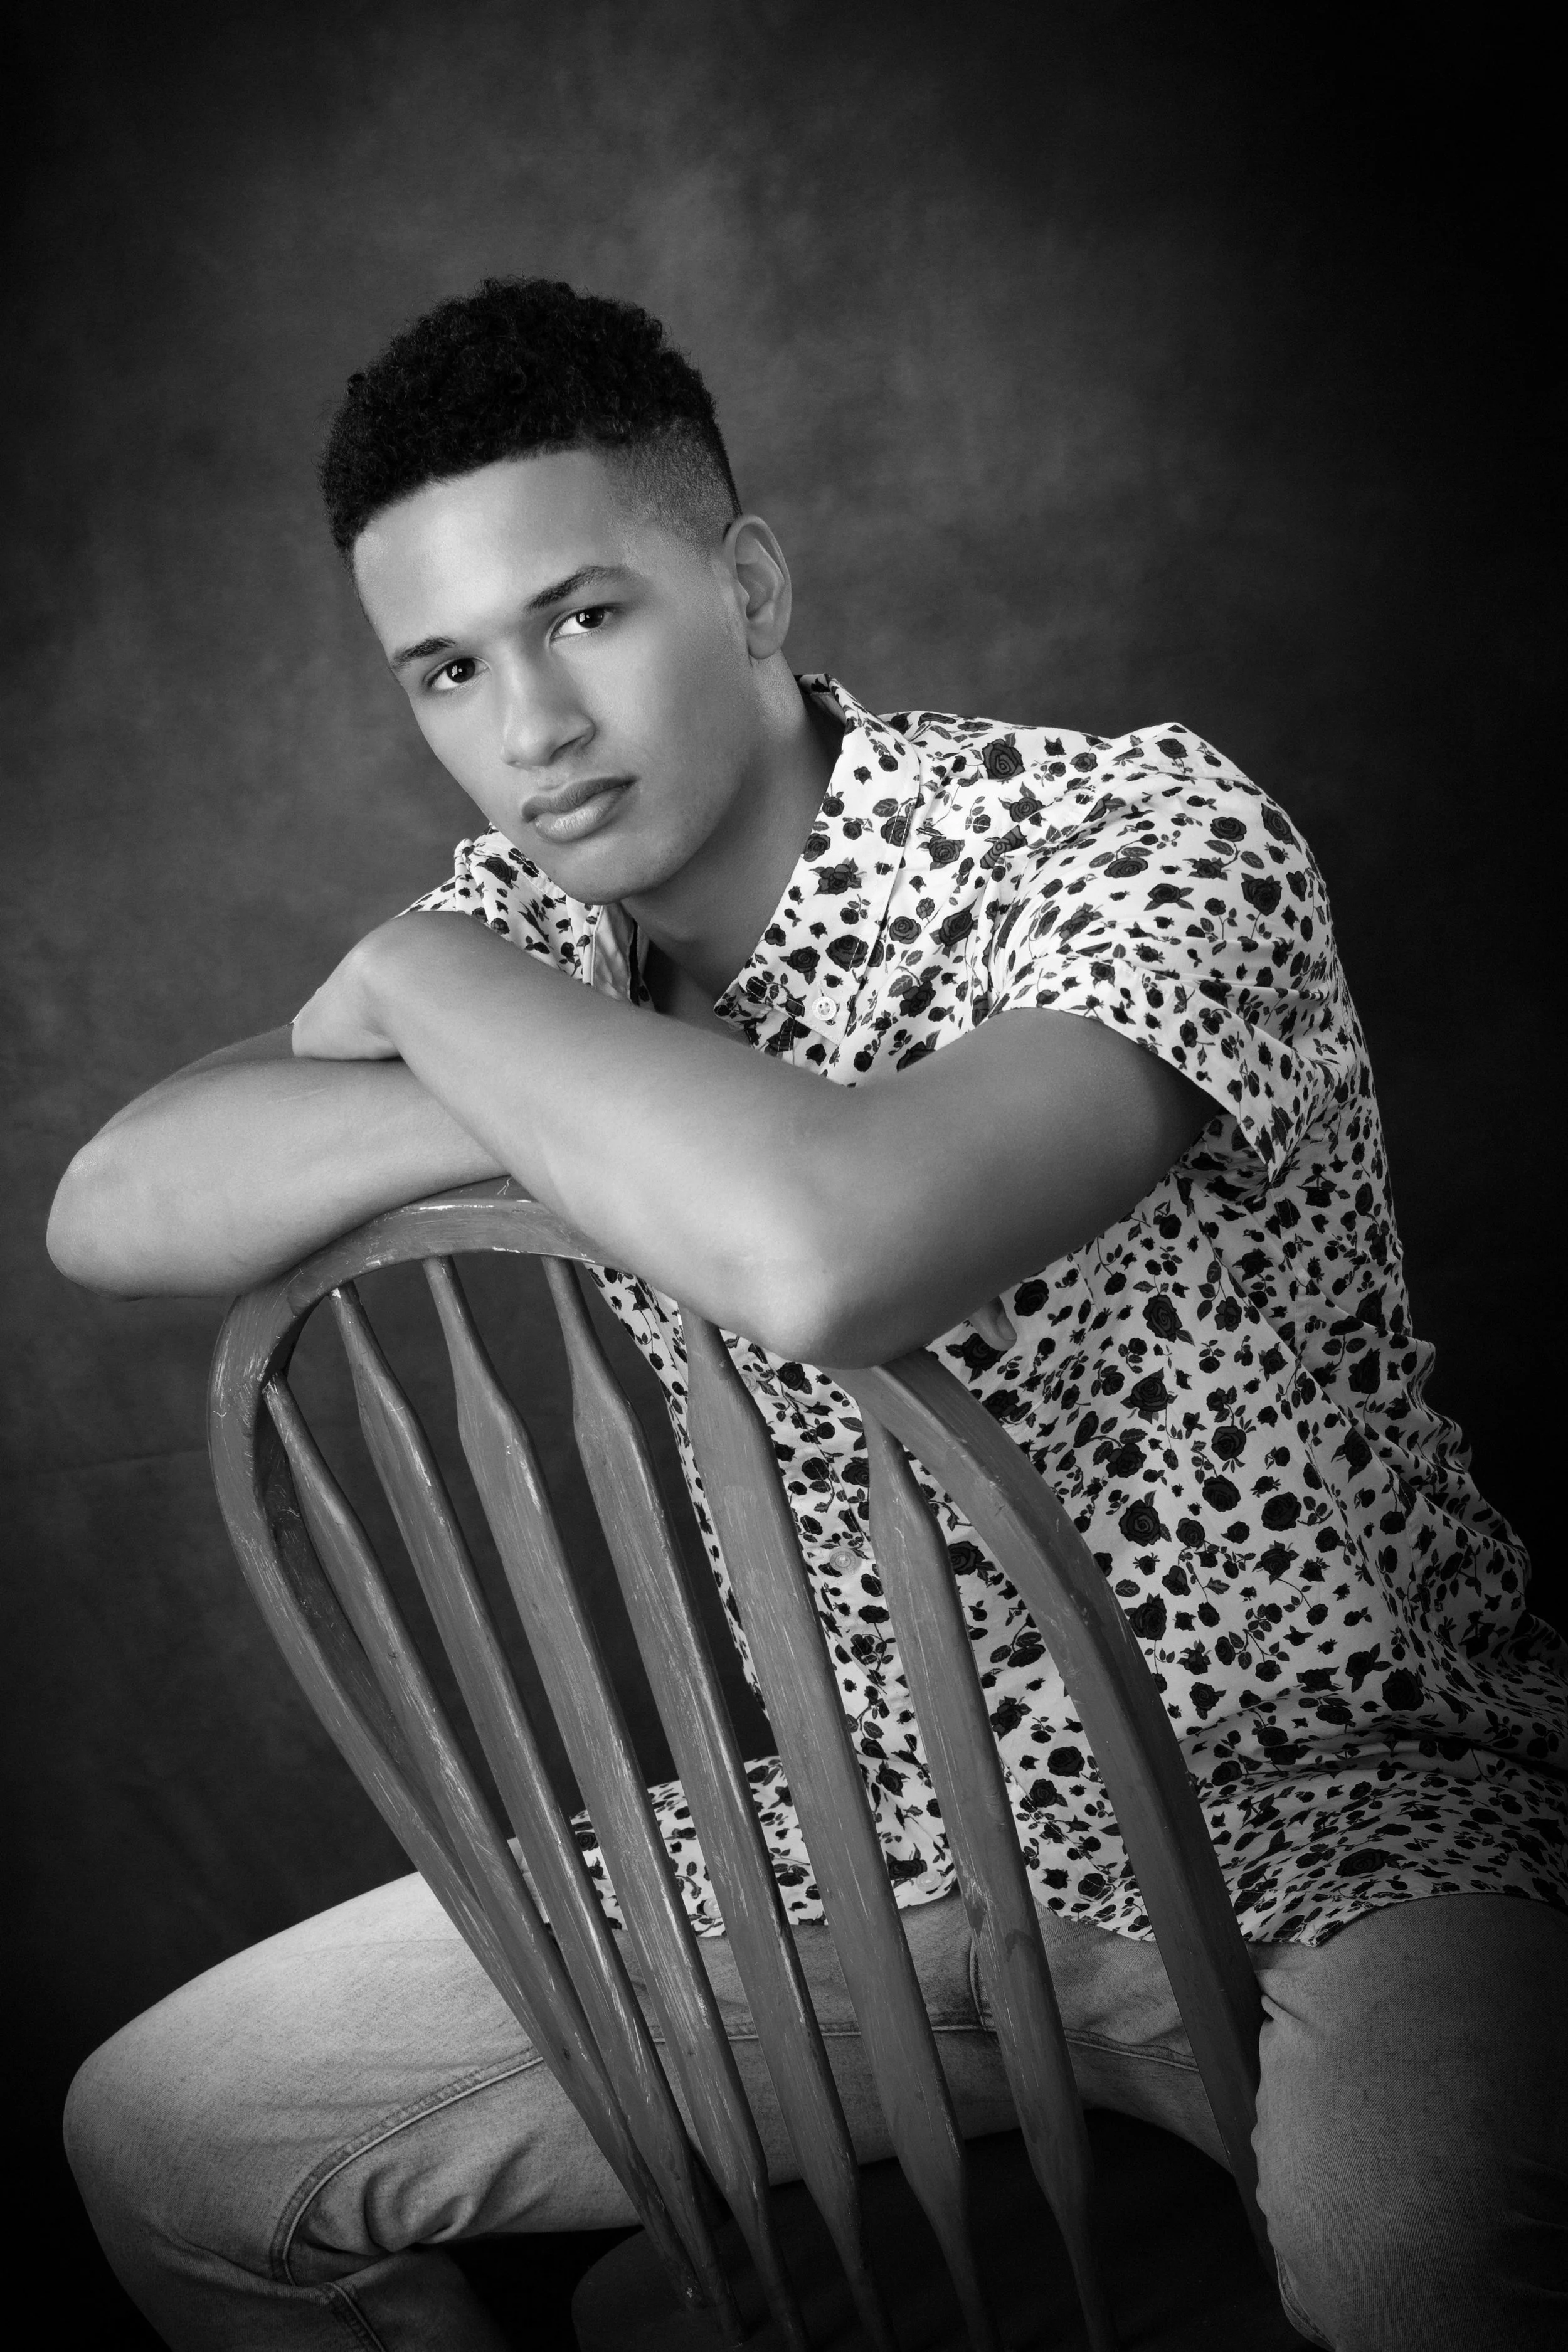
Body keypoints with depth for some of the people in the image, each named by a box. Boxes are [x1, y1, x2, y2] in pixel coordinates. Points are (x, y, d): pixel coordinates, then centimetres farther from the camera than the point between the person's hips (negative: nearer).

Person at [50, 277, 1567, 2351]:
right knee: (160, 2147, 8)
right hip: (855, 1830, 7)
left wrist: (424, 978, -21)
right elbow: (110, 1213, -8)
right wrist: (562, 1099, -22)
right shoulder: (539, 928, 1)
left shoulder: (1142, 835, -20)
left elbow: (825, 1259, -38)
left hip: (1311, 1809, -6)